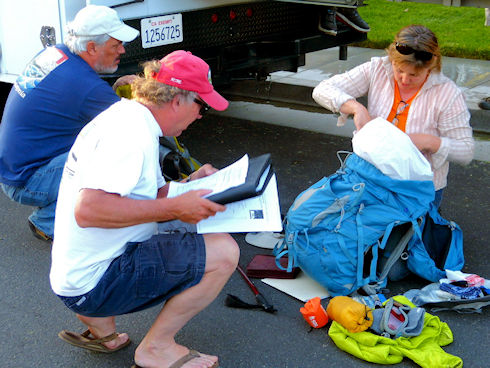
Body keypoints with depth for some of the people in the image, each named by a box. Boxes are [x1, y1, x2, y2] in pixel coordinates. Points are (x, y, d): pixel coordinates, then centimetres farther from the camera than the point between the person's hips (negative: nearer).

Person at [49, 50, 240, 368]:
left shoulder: (126, 115, 11)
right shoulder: (129, 132, -20)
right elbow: (87, 209, -32)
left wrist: (191, 184, 6)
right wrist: (174, 207, -27)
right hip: (93, 283, -10)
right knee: (224, 252, -15)